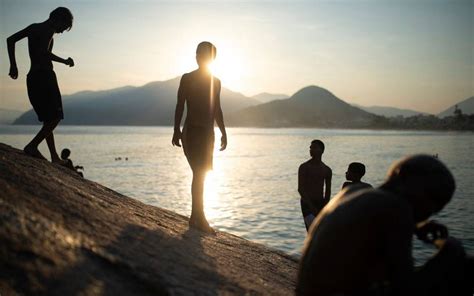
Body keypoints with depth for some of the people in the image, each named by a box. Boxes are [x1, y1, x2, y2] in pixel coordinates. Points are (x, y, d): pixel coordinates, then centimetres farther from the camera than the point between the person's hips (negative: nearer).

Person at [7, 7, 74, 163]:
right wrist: (64, 61, -12)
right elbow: (43, 52, -23)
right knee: (55, 117, -5)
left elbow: (10, 40, 17)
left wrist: (13, 65, 13)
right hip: (44, 76, -9)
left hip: (32, 78, 9)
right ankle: (32, 146, -15)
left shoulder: (33, 27, 18)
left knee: (48, 119, 12)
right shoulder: (49, 29, -7)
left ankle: (55, 157, 12)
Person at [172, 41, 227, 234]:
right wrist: (177, 130, -14)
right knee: (199, 173, -14)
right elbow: (180, 106, -4)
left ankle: (195, 217, 14)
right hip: (191, 132, -5)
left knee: (200, 174, 7)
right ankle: (200, 218, -14)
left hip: (208, 133, 5)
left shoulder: (216, 82, 14)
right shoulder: (187, 79, 0)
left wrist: (223, 132, 15)